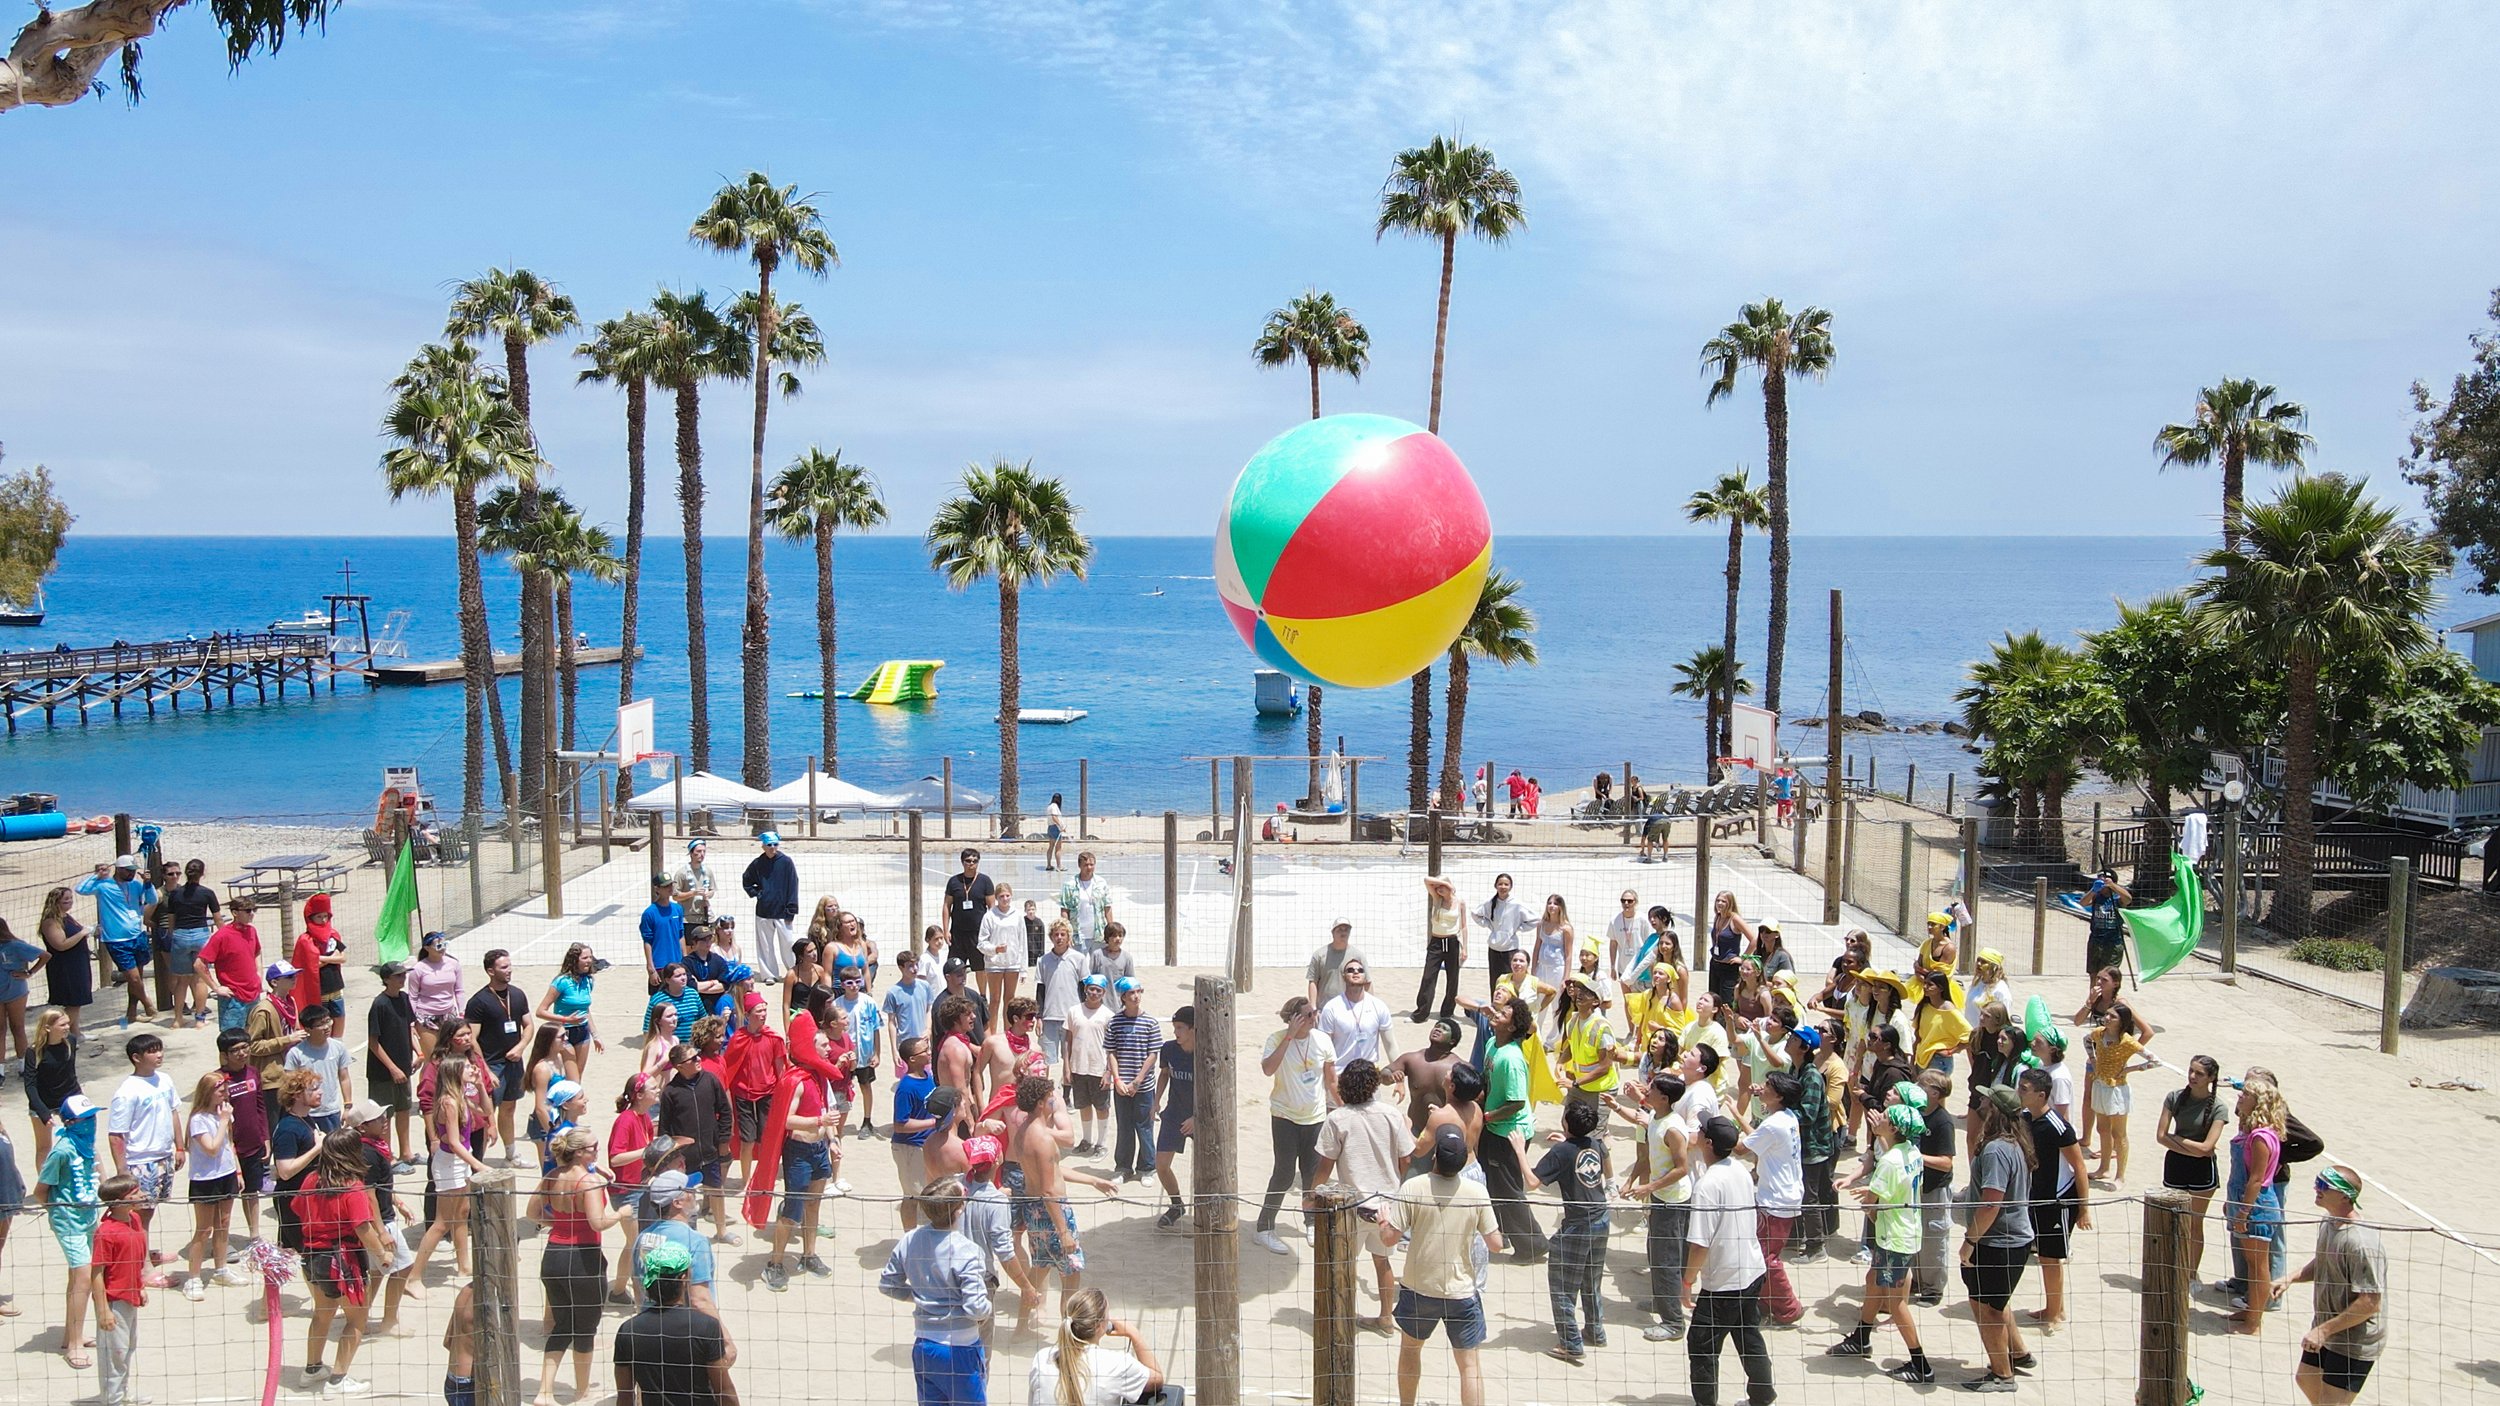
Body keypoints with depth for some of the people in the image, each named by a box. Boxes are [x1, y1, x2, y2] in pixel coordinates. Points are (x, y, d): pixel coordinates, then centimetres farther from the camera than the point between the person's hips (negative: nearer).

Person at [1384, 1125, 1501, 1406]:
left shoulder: (1413, 1188, -16)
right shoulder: (1477, 1191, -11)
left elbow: (1390, 1238, -14)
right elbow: (1496, 1244, -6)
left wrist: (1383, 1222, 8)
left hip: (1419, 1288, 0)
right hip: (1462, 1291, 0)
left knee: (1410, 1347, 25)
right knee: (1468, 1363, 9)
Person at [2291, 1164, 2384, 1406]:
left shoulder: (2362, 1243, -31)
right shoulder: (2328, 1223, -2)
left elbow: (2370, 1304, -30)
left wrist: (2324, 1330, -26)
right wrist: (2292, 1278, -1)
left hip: (2355, 1344, -9)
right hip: (2325, 1328, 9)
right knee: (2306, 1380, 25)